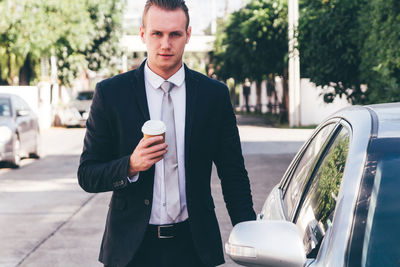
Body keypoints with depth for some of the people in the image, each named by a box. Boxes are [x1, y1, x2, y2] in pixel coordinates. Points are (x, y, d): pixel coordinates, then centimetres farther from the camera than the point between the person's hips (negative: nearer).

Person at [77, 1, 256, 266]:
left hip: (194, 245, 1)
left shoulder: (215, 94, 3)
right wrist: (131, 165, -20)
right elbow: (87, 175, -1)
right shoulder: (110, 93, -1)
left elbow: (233, 175, 7)